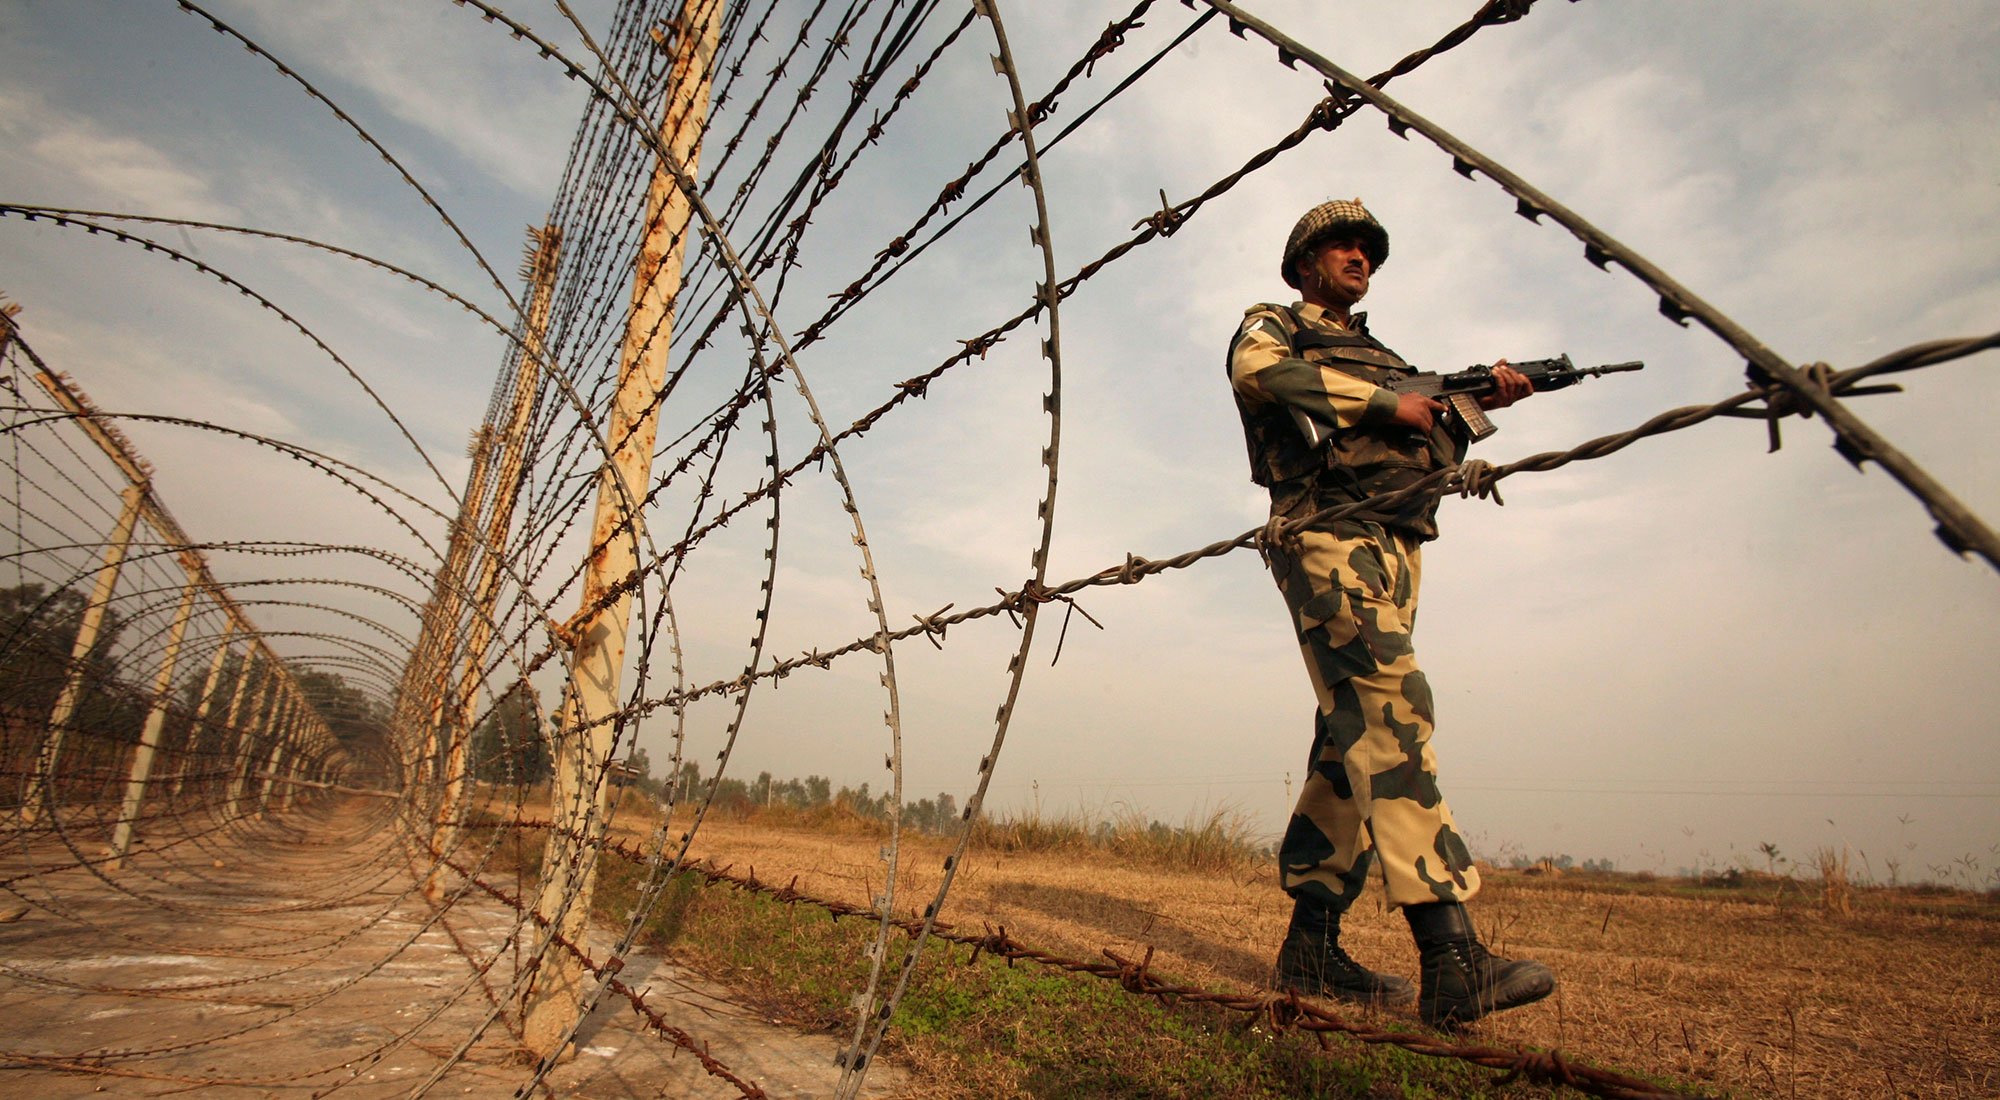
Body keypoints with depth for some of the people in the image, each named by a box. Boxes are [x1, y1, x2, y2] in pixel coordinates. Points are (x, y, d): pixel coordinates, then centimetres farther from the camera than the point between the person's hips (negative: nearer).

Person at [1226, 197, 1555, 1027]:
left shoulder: (1382, 357, 35)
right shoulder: (1273, 324, 15)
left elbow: (1435, 453, 29)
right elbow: (1257, 373, -11)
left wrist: (1476, 400, 10)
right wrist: (1386, 402, -9)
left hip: (1394, 548, 7)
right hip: (1327, 532, -7)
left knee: (1356, 738, 1)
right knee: (1390, 709, -22)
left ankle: (1311, 945, 5)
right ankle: (1451, 958, -28)